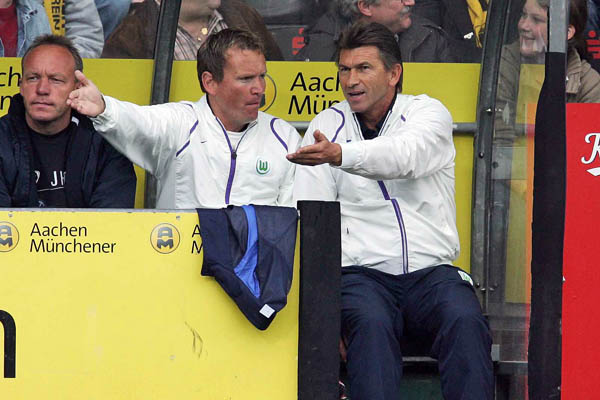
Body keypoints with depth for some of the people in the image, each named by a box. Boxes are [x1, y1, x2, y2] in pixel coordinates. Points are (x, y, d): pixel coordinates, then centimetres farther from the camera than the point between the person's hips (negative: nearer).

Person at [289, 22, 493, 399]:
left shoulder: (428, 113, 6)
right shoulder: (328, 125, 10)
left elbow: (405, 156, -20)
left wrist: (338, 154, -40)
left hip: (432, 271, 0)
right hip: (362, 273, 0)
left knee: (465, 322, -31)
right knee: (370, 324, -34)